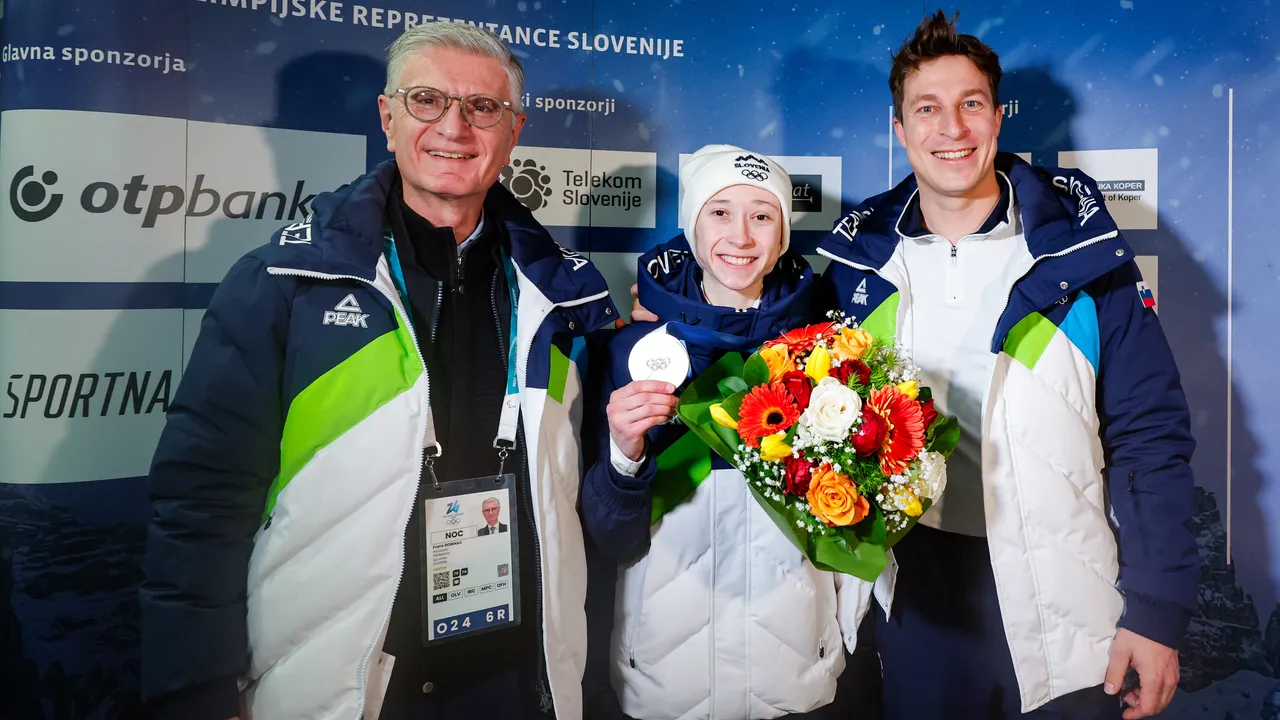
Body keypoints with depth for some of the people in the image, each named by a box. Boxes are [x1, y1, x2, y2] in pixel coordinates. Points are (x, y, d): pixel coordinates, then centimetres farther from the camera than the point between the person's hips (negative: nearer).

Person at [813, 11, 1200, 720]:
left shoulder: (1077, 247, -7)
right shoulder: (859, 261, -1)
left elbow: (1148, 435, -7)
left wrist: (1158, 608, -9)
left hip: (1064, 601, -1)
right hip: (915, 600, 2)